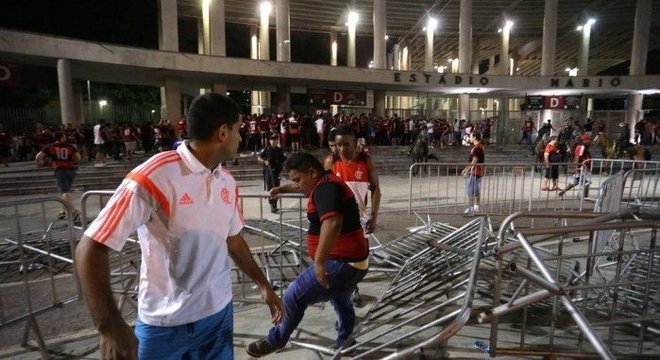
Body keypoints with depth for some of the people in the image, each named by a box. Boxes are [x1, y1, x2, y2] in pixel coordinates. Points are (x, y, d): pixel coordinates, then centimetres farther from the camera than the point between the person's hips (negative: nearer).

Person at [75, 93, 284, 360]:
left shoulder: (228, 183, 1)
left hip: (219, 313, 6)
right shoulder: (154, 177, -20)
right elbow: (91, 248, -19)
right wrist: (110, 328, -27)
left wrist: (263, 284, 17)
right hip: (164, 325, -5)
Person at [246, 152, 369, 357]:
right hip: (352, 261, 11)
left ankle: (275, 341, 18)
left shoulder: (325, 188, -21)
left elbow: (332, 223, -39)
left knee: (294, 297, -2)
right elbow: (302, 187, 36)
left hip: (341, 263, -11)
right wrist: (282, 188, 35)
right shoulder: (325, 183, 11)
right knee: (341, 302, 28)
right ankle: (344, 346, 45)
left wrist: (319, 260, -37)